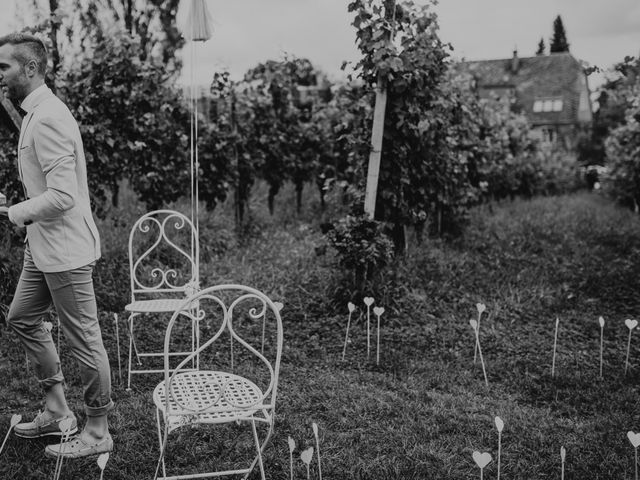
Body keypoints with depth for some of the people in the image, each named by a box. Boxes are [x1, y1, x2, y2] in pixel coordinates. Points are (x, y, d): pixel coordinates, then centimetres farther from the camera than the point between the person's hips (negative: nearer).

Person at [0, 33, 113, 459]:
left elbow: (62, 196, -27)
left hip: (65, 251, -11)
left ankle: (97, 433, 15)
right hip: (44, 247, 11)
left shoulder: (47, 120, -20)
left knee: (85, 341, 1)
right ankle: (58, 409, 31)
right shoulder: (36, 113, 13)